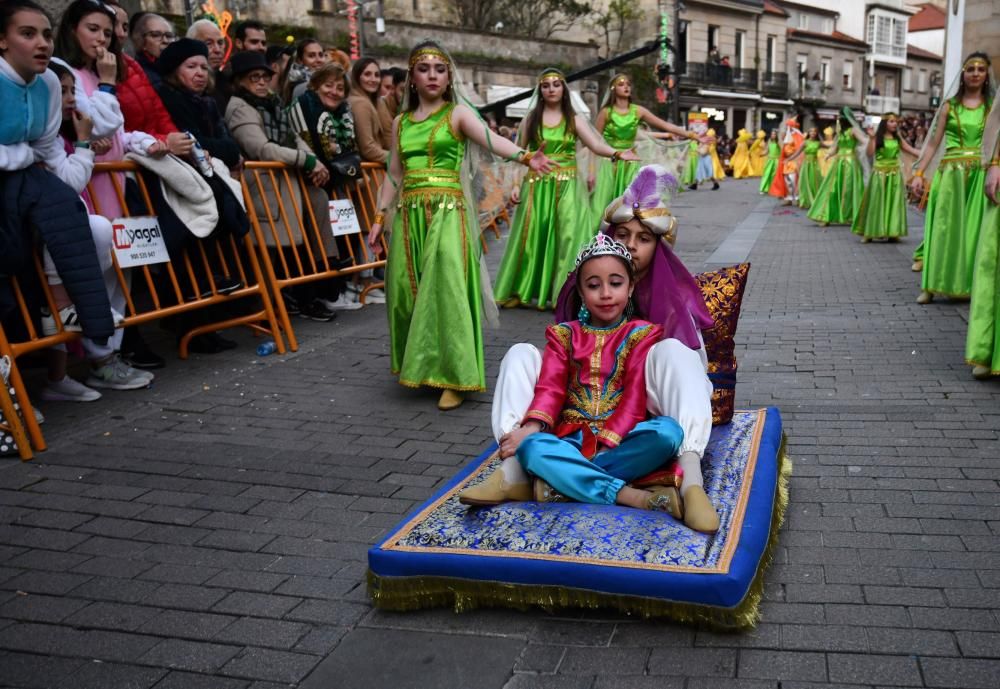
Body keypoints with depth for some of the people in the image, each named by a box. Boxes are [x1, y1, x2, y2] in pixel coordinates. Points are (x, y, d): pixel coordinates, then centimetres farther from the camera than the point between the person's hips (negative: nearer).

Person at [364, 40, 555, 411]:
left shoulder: (458, 113, 1)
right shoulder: (400, 122, 14)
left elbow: (491, 139, -18)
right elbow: (394, 174, 17)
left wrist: (525, 156, -36)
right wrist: (379, 217, 12)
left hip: (447, 211, -5)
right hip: (409, 213, 5)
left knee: (446, 289, -12)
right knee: (407, 289, 6)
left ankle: (452, 376, -6)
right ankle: (417, 367, 24)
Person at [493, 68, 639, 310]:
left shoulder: (574, 120, 5)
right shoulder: (531, 118, 6)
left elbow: (596, 144, -7)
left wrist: (617, 153, -25)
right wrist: (515, 185, -3)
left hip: (567, 187, 0)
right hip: (536, 186, 0)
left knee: (567, 237, -6)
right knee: (534, 238, 2)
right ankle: (530, 291, 11)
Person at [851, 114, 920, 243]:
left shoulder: (898, 138, 8)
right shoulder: (877, 138, -4)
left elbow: (911, 150, 12)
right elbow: (870, 154, -13)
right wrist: (871, 138, -22)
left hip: (895, 173, 4)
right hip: (880, 173, -4)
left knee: (894, 202, 4)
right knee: (876, 202, -1)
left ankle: (892, 232, 9)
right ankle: (869, 233, 5)